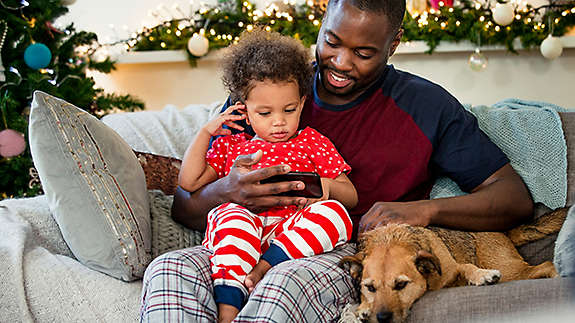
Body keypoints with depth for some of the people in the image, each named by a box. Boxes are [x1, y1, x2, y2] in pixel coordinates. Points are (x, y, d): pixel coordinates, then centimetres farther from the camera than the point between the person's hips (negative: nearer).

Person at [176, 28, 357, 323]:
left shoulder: (312, 142, 23)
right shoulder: (230, 145, 27)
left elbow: (351, 197, 18)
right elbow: (189, 183, 20)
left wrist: (327, 187, -6)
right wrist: (205, 133, 15)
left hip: (295, 232, 0)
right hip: (237, 231, 0)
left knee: (335, 212, -30)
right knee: (234, 215, -36)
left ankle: (263, 267, -38)